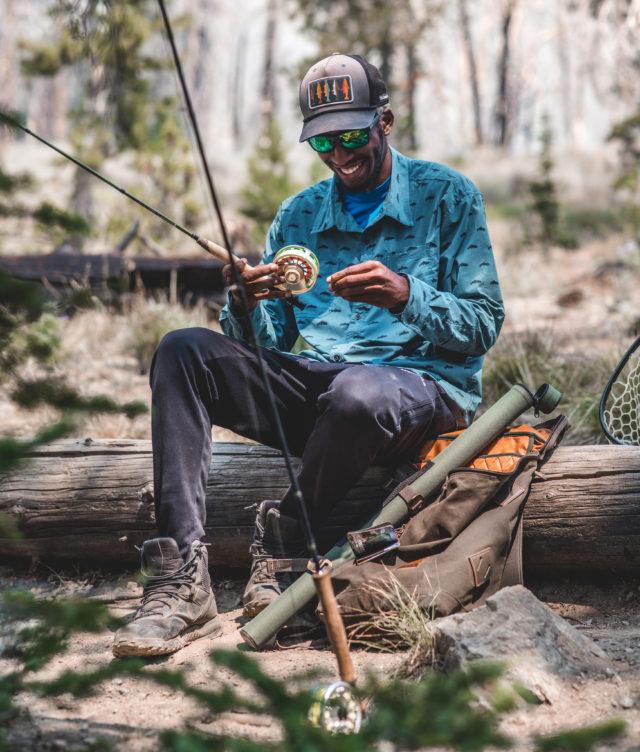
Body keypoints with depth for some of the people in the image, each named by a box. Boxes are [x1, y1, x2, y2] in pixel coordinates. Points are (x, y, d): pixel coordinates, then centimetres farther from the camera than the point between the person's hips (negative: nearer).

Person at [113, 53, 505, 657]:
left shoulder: (446, 196, 3)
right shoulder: (299, 215, 15)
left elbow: (483, 325, -3)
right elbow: (268, 345, 11)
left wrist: (406, 295, -22)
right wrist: (245, 304, -13)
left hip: (425, 385, -5)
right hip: (313, 386, 5)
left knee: (357, 392, -41)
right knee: (183, 352, -17)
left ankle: (284, 540, -11)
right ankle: (181, 581, -28)